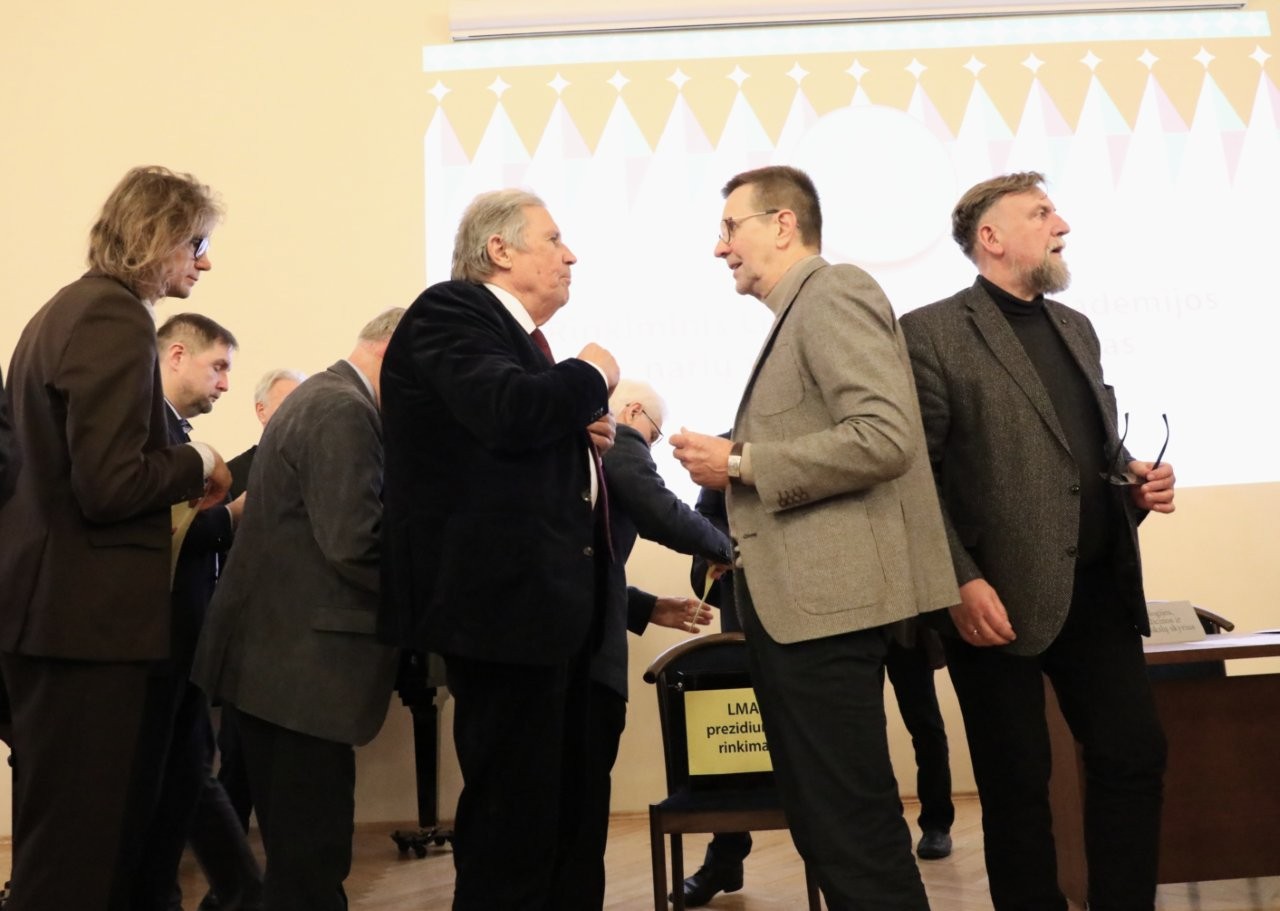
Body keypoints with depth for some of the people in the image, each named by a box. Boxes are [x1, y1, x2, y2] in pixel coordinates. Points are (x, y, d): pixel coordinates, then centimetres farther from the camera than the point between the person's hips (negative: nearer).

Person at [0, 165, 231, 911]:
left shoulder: (65, 311, 15)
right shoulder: (117, 319, -16)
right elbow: (109, 486, -23)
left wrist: (181, 477, 13)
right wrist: (197, 464, -6)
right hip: (89, 618, -10)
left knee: (72, 832, 19)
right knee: (83, 836, 0)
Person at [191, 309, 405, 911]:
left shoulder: (317, 397, 18)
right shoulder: (344, 410, -15)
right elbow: (356, 543, -23)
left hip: (276, 654, 11)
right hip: (303, 662, -11)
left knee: (295, 847, 17)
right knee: (310, 854, -2)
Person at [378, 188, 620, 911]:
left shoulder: (520, 334, 20)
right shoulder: (450, 313, -9)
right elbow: (509, 414, -27)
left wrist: (587, 435, 8)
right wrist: (593, 376, -9)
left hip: (553, 599, 10)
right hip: (505, 599, -10)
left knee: (559, 806, 16)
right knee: (513, 811, -4)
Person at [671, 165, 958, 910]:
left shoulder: (834, 293, -10)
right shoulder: (799, 313, 19)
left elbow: (885, 437, -23)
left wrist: (741, 463, -16)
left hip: (829, 596, -10)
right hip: (796, 598, 10)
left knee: (855, 827, -3)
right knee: (825, 821, 16)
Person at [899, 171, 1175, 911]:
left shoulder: (1075, 328, 18)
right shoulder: (932, 333, -6)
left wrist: (1136, 482, 4)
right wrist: (959, 583, -19)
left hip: (1099, 591, 7)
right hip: (1004, 599, -6)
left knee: (1136, 755, 9)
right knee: (1018, 783, 5)